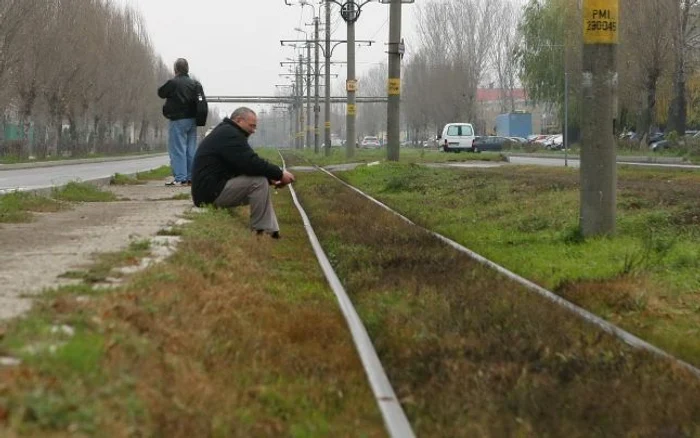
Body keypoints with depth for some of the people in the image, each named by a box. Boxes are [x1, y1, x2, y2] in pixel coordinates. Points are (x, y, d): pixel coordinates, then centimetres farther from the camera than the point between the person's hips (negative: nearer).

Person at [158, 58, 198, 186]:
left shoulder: (173, 83, -12)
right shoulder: (194, 84, 7)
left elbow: (161, 93, 2)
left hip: (178, 120, -6)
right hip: (192, 120, 6)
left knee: (177, 149, -4)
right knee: (191, 150, 9)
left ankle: (180, 178, -8)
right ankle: (191, 178, 10)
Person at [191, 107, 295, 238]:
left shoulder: (226, 132, 20)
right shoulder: (229, 135, -15)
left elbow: (246, 163, 18)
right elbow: (251, 163, -24)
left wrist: (272, 178, 4)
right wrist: (279, 174, -15)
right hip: (212, 192, -11)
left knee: (264, 182, 14)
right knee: (259, 182, -20)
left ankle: (271, 231, 3)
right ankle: (260, 231, -14)